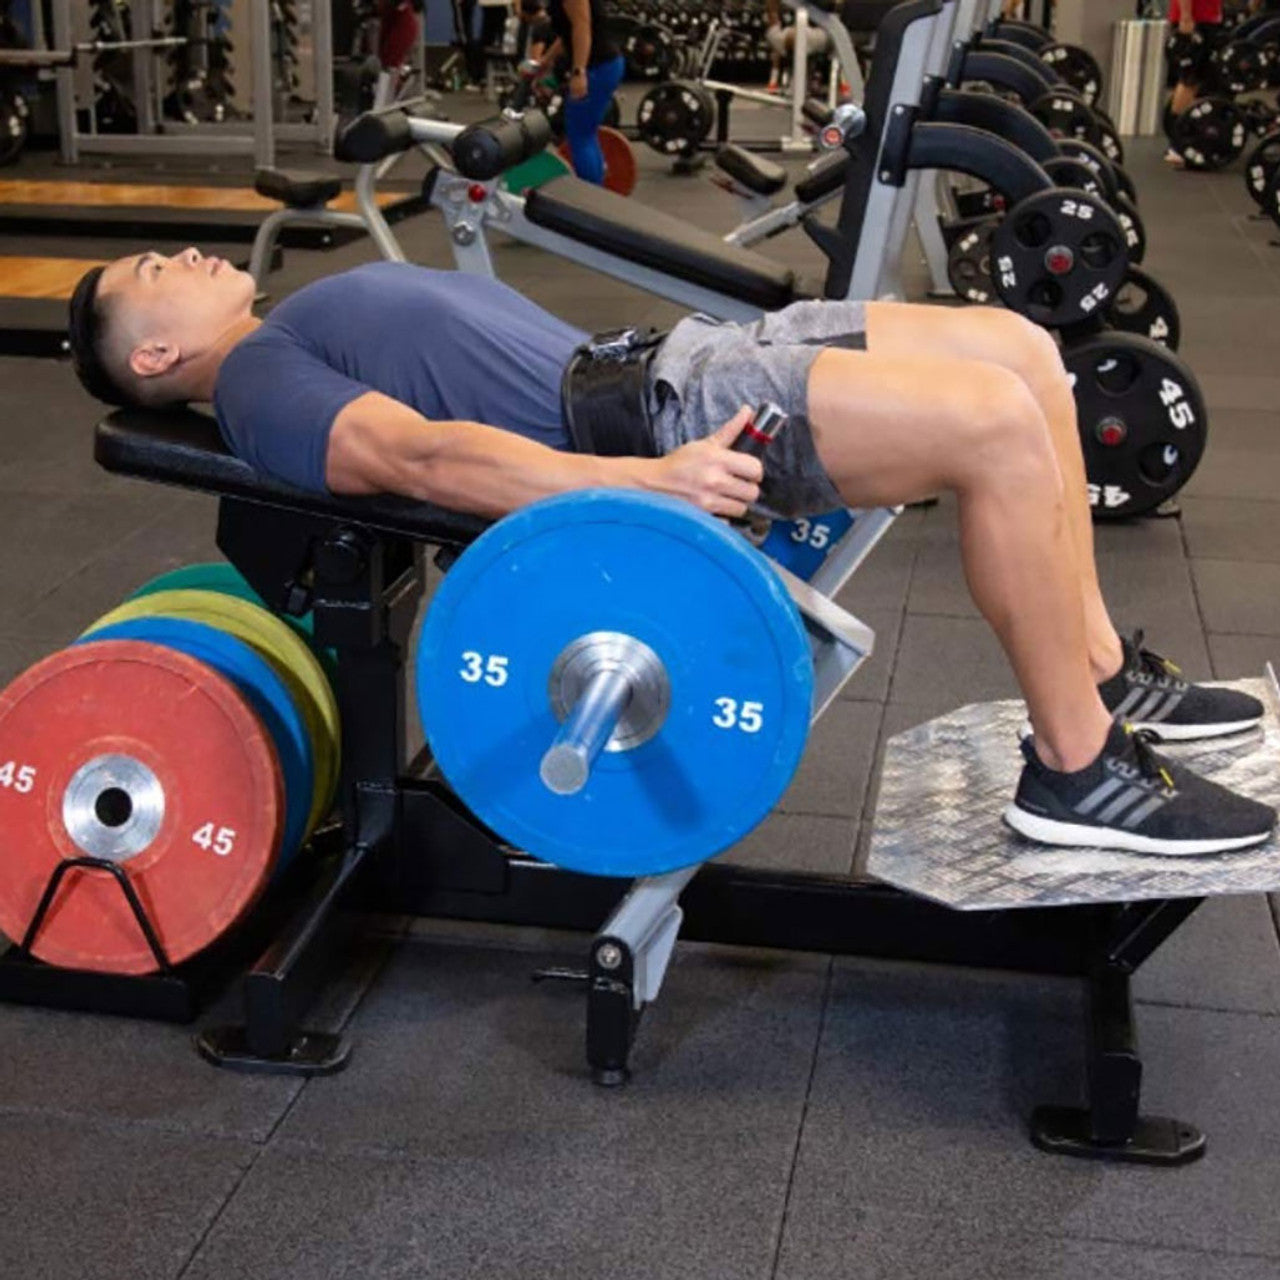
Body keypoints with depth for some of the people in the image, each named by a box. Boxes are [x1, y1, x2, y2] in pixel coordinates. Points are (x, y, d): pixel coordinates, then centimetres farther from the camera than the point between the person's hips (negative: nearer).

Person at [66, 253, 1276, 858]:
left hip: (661, 360, 10)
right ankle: (1076, 766, -12)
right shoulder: (259, 385, -3)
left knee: (1017, 348, 4)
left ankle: (1100, 667, 11)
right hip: (644, 419, -10)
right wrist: (646, 481, -31)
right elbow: (426, 456, -19)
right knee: (996, 423, -23)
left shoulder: (302, 333, 27)